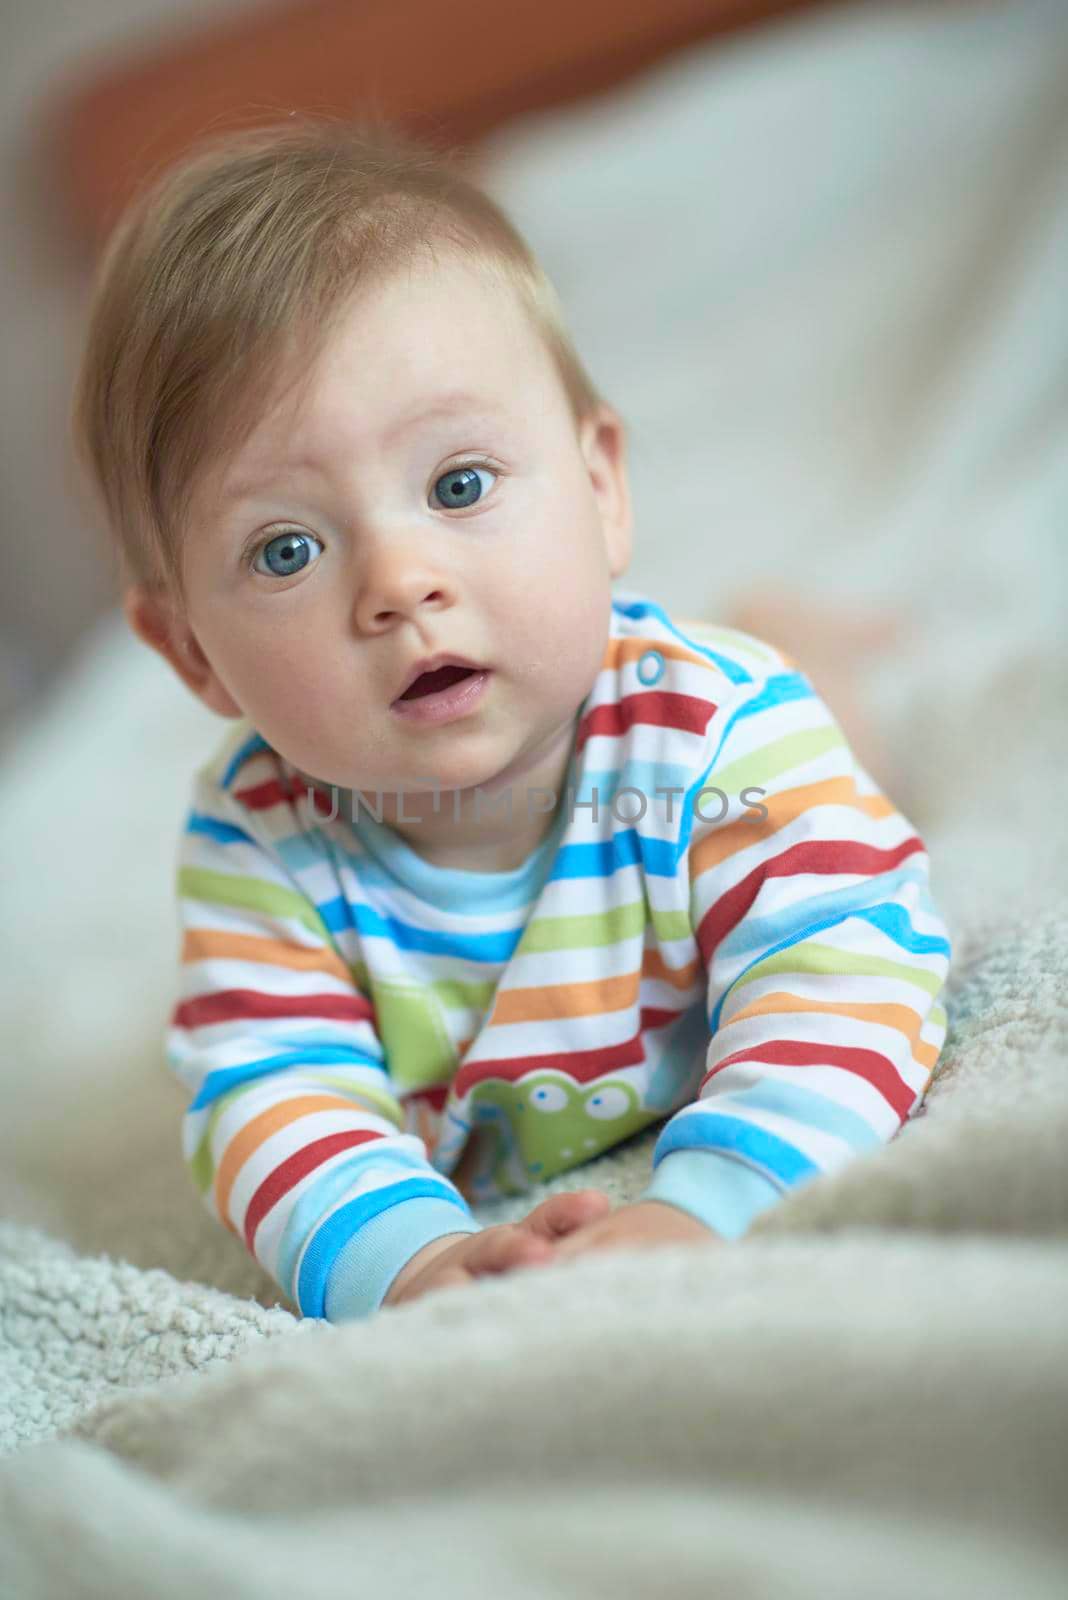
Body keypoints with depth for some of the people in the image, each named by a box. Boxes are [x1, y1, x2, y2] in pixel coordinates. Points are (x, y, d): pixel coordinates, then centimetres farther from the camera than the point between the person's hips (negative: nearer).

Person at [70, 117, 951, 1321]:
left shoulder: (720, 732, -30)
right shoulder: (257, 834, -22)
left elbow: (844, 985, -36)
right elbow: (274, 1092, -26)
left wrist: (699, 1219, -52)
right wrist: (409, 1262, -48)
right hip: (459, 1213, 1)